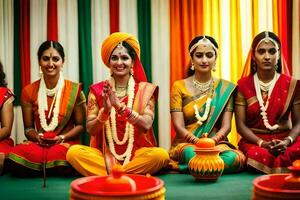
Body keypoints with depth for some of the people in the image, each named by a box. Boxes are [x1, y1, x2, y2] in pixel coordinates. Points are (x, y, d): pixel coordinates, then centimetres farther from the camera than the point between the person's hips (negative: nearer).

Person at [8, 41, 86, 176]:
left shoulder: (74, 90, -1)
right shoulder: (28, 91, 6)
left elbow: (81, 125, 3)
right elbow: (28, 128, 9)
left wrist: (62, 137, -14)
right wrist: (37, 137, -13)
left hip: (67, 143, -2)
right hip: (38, 143, 2)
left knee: (59, 155, -40)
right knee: (15, 157, -32)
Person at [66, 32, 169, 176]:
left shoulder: (145, 89, 2)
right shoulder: (97, 90, 3)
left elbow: (146, 125, -12)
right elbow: (91, 130, -2)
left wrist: (120, 106, -25)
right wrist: (106, 110, -21)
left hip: (137, 153, 0)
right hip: (105, 154, 1)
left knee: (161, 154, -30)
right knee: (74, 152, -26)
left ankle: (108, 175, -20)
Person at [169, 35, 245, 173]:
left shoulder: (225, 88, 7)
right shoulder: (179, 87, 4)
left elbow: (226, 126, -1)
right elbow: (179, 126, -5)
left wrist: (212, 140, -23)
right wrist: (197, 141, -25)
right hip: (186, 144, -1)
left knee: (233, 158, -33)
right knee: (192, 154, -38)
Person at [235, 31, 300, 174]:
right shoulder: (243, 85, 3)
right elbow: (241, 124, -1)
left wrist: (287, 141, -18)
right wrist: (262, 143, -17)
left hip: (285, 139, 1)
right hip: (254, 141, -1)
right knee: (259, 155, -36)